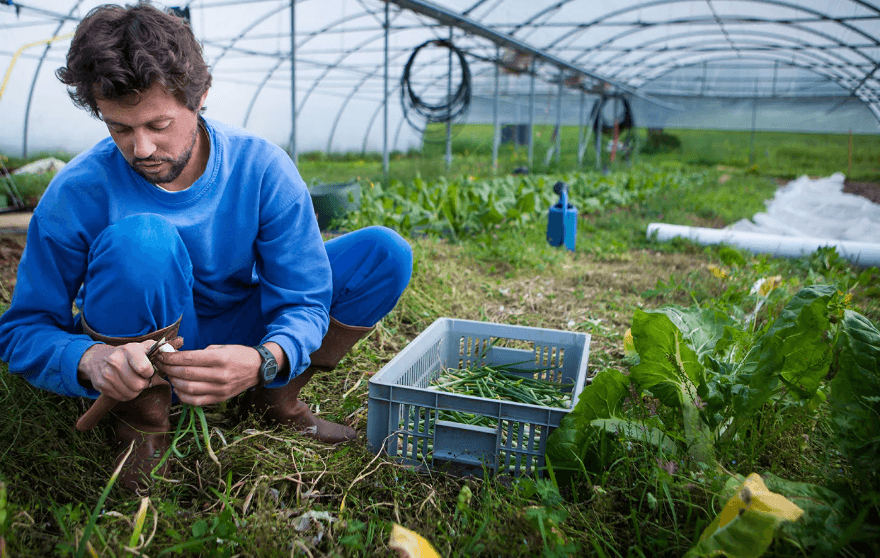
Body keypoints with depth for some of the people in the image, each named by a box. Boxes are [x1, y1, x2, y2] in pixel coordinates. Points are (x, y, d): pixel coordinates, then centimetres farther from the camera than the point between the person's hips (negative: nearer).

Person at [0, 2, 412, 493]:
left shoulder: (262, 168, -17)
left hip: (236, 343, 3)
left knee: (384, 252, -12)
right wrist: (89, 359, -37)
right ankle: (143, 420, -11)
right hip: (132, 357, -2)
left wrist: (264, 361, -40)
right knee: (140, 239, -35)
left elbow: (305, 301, -17)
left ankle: (277, 397, 1)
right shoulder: (77, 193, -20)